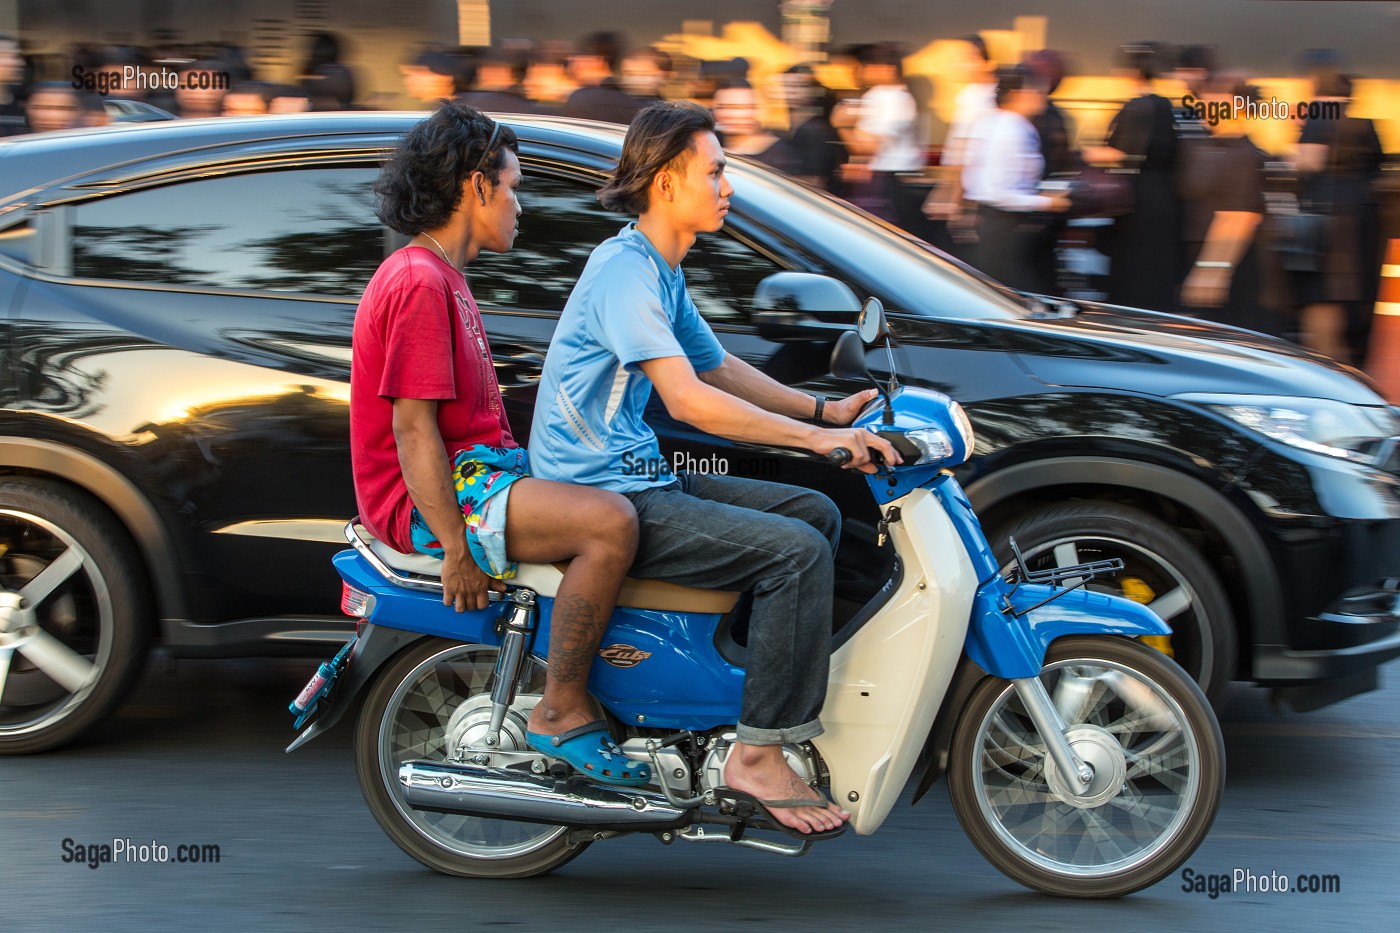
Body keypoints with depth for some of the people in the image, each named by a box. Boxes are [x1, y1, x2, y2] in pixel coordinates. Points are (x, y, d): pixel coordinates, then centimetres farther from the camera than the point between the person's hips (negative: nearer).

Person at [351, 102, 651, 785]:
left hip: (479, 470, 11)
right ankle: (561, 714, -19)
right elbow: (412, 427, -21)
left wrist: (529, 475, 20)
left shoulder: (441, 277, 20)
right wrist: (457, 549, -23)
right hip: (435, 498, -11)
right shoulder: (419, 282, -15)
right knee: (609, 523, -27)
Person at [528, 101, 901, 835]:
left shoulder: (662, 272, 15)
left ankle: (792, 701, 11)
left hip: (640, 478, 10)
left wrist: (825, 410, 13)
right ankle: (759, 756, -16)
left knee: (816, 514, 9)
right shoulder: (624, 270, -18)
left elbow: (720, 368, 25)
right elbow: (688, 399, -27)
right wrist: (815, 437, -28)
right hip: (599, 497, -10)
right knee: (796, 551, -20)